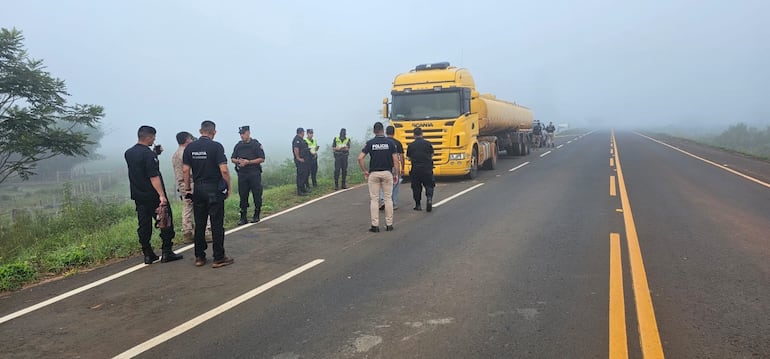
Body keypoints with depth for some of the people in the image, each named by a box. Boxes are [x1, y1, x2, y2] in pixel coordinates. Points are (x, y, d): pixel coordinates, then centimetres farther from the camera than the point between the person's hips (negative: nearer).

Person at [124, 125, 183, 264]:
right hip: (153, 196, -7)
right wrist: (162, 195, -26)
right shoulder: (148, 154, -17)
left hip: (138, 196, 7)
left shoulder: (128, 153, 8)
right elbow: (154, 177, -23)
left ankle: (148, 254, 12)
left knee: (144, 225, 10)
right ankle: (166, 252, 4)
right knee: (165, 223, 3)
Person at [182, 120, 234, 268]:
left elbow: (186, 170, 4)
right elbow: (224, 170, -16)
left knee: (199, 224, 11)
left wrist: (187, 188, 13)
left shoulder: (190, 147, 4)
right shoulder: (216, 146, -11)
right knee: (217, 225, 0)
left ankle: (199, 257, 17)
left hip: (198, 189, 5)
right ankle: (218, 258, 4)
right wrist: (229, 187, -4)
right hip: (214, 189, -5)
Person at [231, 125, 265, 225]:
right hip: (242, 174, 4)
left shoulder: (256, 144, -2)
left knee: (257, 195, 1)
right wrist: (238, 161, -7)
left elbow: (262, 159, -7)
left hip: (254, 173, -4)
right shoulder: (238, 145, 11)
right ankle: (243, 217, 10)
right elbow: (232, 159, 16)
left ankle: (256, 215, 13)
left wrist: (248, 162, -15)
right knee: (243, 195, 5)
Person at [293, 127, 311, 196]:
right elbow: (296, 149, -25)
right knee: (301, 175, -9)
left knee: (304, 175, 15)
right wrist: (298, 158, -23)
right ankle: (300, 191, -6)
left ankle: (303, 189, 25)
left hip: (304, 160, 11)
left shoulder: (301, 139, 18)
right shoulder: (297, 139, -16)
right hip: (300, 161, -11)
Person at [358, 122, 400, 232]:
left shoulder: (370, 143, -2)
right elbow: (395, 160, -5)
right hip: (387, 173, 0)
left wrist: (365, 171, 2)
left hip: (373, 173, 0)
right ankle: (389, 224, 10)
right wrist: (396, 174, 3)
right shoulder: (390, 142, -2)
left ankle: (375, 225, 3)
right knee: (388, 199, 8)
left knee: (374, 199, 4)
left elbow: (360, 158, -9)